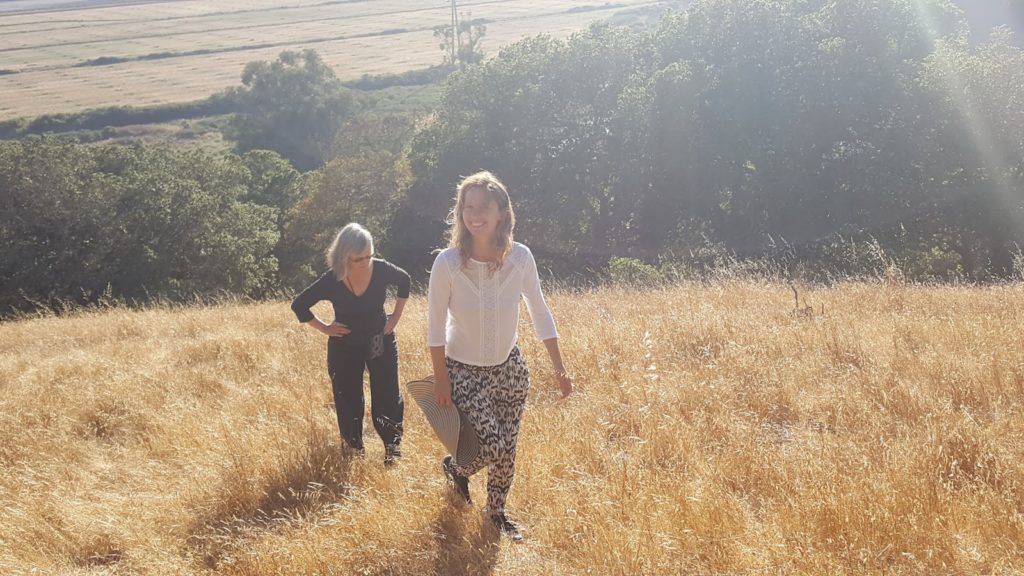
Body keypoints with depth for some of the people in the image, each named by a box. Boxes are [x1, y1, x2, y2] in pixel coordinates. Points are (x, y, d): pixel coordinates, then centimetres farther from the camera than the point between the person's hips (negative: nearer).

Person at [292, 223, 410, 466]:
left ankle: (393, 447, 17)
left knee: (388, 398, 2)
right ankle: (353, 449, 27)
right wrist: (324, 327, -7)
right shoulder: (332, 281, -21)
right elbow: (299, 305, -7)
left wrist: (396, 315, 4)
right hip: (345, 348, -1)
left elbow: (404, 281, 6)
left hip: (381, 343, 1)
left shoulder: (382, 270, -18)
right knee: (348, 402, 9)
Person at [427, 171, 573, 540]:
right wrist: (441, 379, -9)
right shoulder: (447, 263, -21)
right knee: (492, 446, -10)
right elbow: (435, 327, -11)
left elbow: (539, 313, -2)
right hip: (463, 370, -3)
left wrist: (559, 367, 1)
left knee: (507, 450, 10)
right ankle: (455, 468, 26)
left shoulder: (520, 257, -14)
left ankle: (496, 512, 38)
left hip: (509, 368, 3)